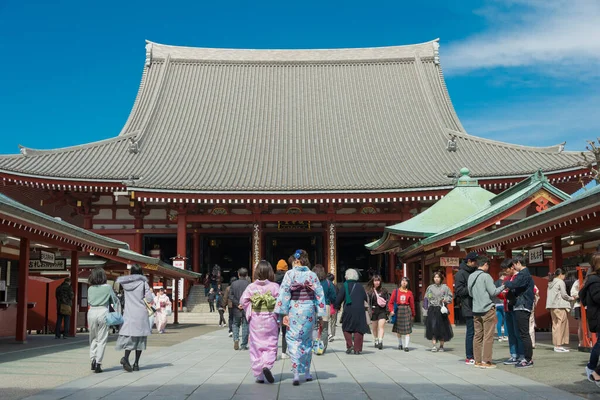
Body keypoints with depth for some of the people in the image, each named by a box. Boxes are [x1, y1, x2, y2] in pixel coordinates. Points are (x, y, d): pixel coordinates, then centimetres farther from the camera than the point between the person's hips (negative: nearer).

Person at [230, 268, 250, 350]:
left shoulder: (234, 284, 0)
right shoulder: (249, 284, -6)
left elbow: (231, 296, -5)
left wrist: (237, 304, -7)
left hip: (236, 309, 1)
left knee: (236, 324, 17)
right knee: (245, 326, 6)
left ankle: (236, 339, -5)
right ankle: (244, 345, 6)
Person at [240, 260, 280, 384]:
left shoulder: (251, 287, -2)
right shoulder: (274, 286, -6)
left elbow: (243, 301, -9)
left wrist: (249, 312, 6)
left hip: (255, 320, 1)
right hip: (270, 319, -1)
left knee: (256, 346, 9)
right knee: (271, 345, 8)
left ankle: (258, 375, 9)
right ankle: (267, 365, -18)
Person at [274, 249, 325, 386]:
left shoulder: (290, 274, -4)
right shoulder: (312, 275, 3)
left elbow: (284, 293, -9)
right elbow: (319, 295, 2)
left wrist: (283, 313, -7)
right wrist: (320, 314, 7)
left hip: (294, 309, -3)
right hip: (309, 310, 3)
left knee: (293, 340, -2)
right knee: (307, 340, 16)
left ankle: (296, 373, -15)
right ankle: (307, 372, 24)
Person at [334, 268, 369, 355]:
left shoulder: (345, 285, -1)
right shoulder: (360, 286, 9)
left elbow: (339, 298, -2)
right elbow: (365, 299, 11)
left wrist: (337, 307, 12)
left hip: (348, 310, -2)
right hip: (360, 311, 2)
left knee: (346, 328, 12)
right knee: (359, 329, 5)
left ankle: (349, 345, -2)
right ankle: (357, 349, 1)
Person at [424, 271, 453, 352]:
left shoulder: (445, 287, 6)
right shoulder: (430, 287, 12)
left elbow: (450, 297, 8)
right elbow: (426, 298, 16)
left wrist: (446, 300, -10)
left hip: (441, 309, -1)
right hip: (432, 310, 1)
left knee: (442, 328, 2)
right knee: (433, 327, -9)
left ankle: (441, 346, 14)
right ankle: (434, 345, -6)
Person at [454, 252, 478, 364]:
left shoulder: (474, 272, 17)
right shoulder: (461, 273, -8)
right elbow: (459, 290, -14)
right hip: (469, 309, -8)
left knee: (476, 332, 9)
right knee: (471, 332, -5)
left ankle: (474, 356, 15)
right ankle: (469, 358, 1)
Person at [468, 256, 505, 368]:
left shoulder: (471, 276, 10)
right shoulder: (486, 276, -11)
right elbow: (493, 292, -12)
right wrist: (503, 286, 2)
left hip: (476, 310, 7)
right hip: (487, 309, -7)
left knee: (477, 335, 9)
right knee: (488, 336, -3)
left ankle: (477, 360, 11)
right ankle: (486, 361, -4)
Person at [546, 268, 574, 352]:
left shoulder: (550, 283, 16)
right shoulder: (560, 282, -7)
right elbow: (564, 295, -10)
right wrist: (571, 298, 7)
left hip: (552, 306, 8)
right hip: (560, 306, -8)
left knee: (555, 324, 10)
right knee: (561, 325, -5)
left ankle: (556, 345, 12)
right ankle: (559, 346, -7)